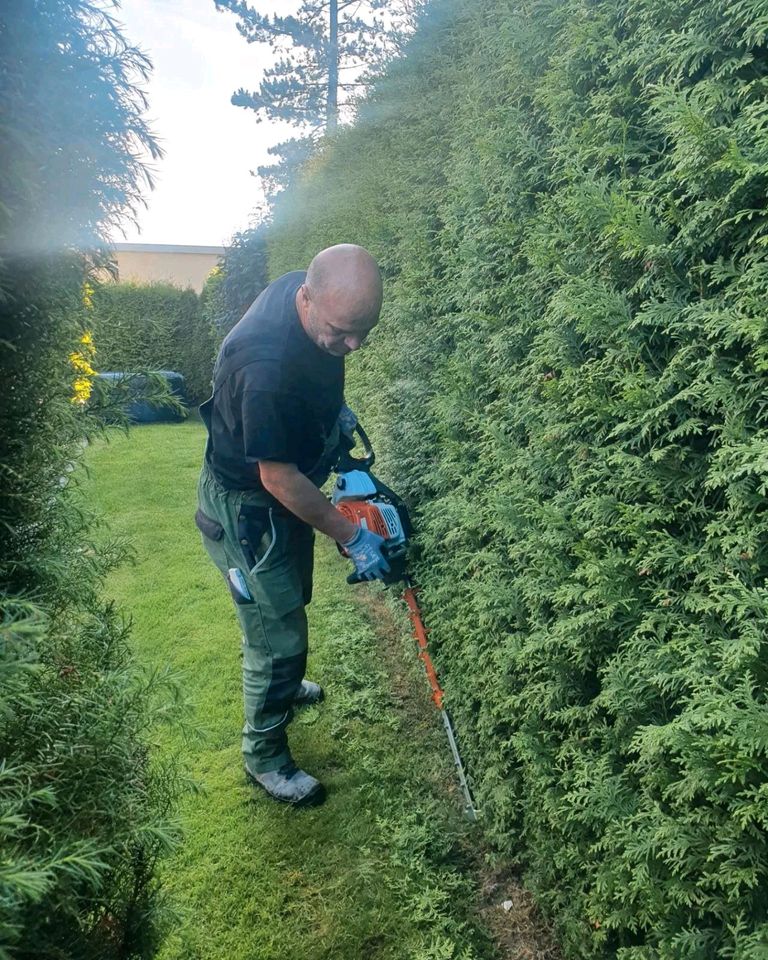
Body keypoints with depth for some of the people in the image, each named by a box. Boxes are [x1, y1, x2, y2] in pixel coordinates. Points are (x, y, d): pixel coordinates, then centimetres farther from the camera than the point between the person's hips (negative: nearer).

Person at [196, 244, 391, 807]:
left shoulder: (313, 295, -13)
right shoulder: (267, 369, -40)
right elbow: (279, 477, -28)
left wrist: (334, 406, -2)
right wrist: (351, 537, -19)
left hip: (288, 491, 9)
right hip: (247, 508, -9)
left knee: (291, 601, 28)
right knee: (278, 636, 4)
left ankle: (282, 687, 56)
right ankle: (265, 758, 29)